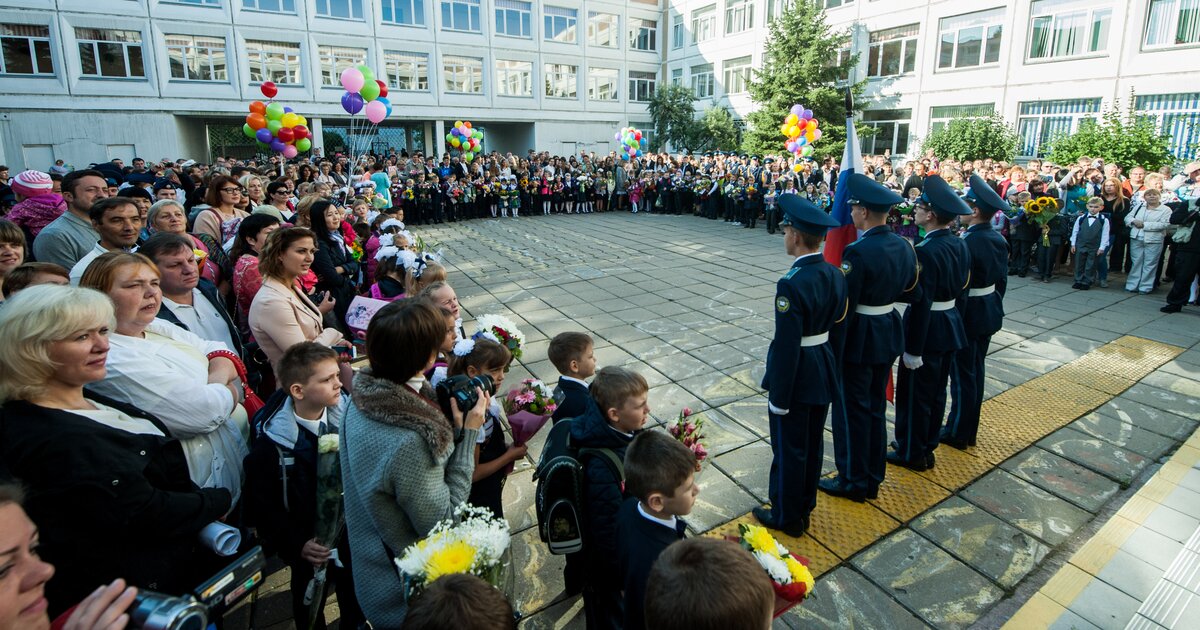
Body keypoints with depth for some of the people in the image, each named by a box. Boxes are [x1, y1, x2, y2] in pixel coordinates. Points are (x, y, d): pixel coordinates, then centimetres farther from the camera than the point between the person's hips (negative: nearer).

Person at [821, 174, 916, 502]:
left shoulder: (857, 252, -23)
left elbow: (843, 307, -22)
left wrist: (832, 349, -15)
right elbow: (910, 285, 17)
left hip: (859, 340, -8)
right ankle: (872, 477, 32)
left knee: (852, 411, 6)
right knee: (876, 407, 18)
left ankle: (853, 481, 20)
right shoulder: (903, 245, 2)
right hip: (889, 334, 8)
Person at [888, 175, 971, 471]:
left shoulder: (926, 251, -24)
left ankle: (912, 453, 21)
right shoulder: (960, 245, 3)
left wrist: (913, 350, -20)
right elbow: (961, 288, 11)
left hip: (928, 331, -9)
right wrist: (949, 314, 21)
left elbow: (921, 304, -24)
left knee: (914, 393, 6)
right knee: (937, 391, 19)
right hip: (951, 327, 9)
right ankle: (927, 446, 35)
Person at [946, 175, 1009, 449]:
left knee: (963, 375, 4)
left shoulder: (967, 243, -24)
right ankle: (969, 429, 31)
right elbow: (1002, 280, 12)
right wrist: (994, 307, 22)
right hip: (990, 313, 9)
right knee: (976, 371, 18)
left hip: (968, 316, -9)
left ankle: (958, 433, 17)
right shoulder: (998, 239, 3)